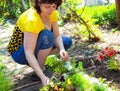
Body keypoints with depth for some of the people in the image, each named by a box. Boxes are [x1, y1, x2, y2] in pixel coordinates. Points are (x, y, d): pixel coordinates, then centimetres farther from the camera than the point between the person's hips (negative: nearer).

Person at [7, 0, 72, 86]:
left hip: (36, 44, 8)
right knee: (47, 36, -33)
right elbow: (28, 53, -39)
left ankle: (38, 59, 6)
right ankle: (42, 68, -14)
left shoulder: (52, 12, -10)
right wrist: (43, 77, -47)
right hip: (19, 53, -8)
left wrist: (62, 50, -31)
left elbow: (57, 35, -10)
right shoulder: (31, 19, -34)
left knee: (68, 41, 2)